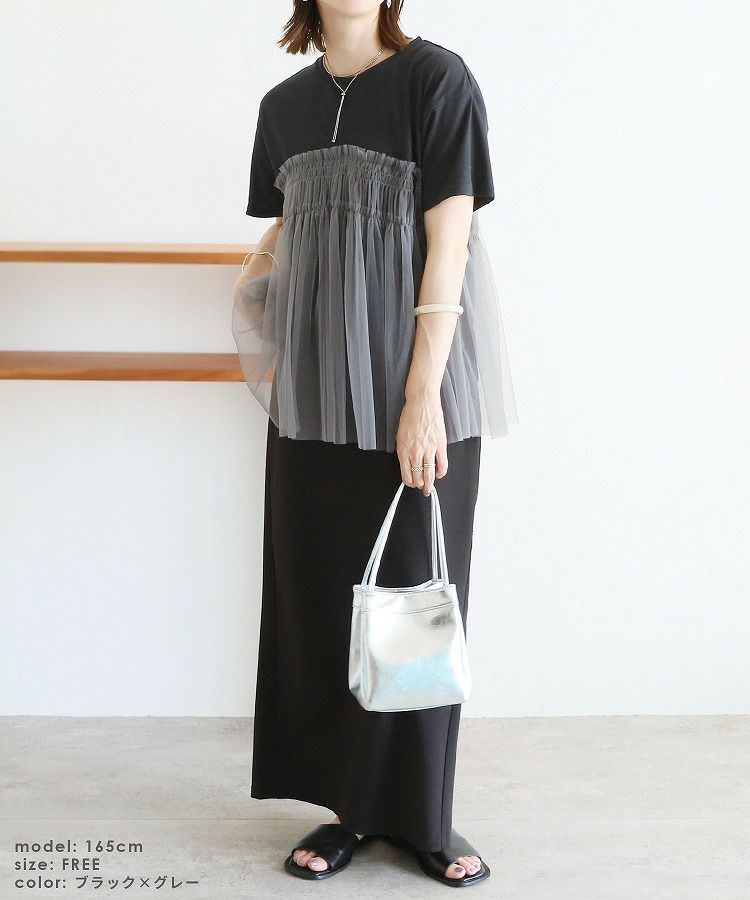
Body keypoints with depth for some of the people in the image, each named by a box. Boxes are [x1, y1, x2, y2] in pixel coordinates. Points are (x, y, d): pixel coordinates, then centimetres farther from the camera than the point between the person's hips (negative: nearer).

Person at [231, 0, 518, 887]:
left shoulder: (437, 78, -5)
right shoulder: (284, 104, 11)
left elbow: (448, 244, -11)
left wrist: (422, 397, -16)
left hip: (418, 385, -5)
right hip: (316, 387, 5)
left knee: (415, 594, 1)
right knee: (319, 590, 5)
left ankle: (421, 815, 15)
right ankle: (347, 804, 18)